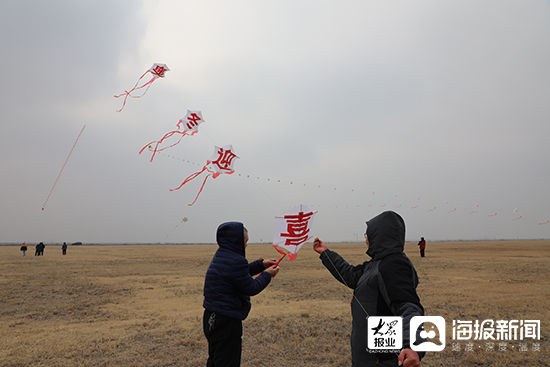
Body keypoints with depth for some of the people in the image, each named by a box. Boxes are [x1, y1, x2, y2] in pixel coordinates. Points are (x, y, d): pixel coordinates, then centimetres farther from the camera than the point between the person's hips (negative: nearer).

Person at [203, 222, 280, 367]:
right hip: (226, 322, -10)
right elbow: (251, 288, -15)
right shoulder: (236, 261, -23)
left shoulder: (221, 255, 7)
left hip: (212, 317, 10)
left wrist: (261, 264, 17)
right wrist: (267, 275, 0)